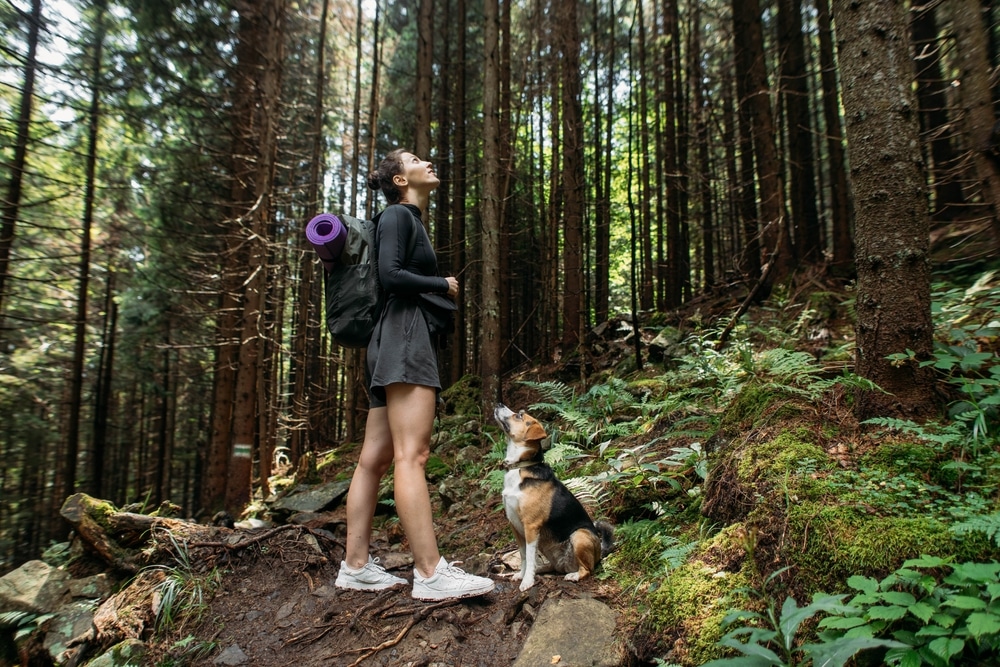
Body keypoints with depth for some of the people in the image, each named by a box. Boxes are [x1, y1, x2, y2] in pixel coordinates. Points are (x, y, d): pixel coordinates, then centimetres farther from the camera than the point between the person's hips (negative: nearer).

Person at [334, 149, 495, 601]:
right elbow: (390, 276, -13)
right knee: (411, 454, -16)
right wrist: (444, 285, -2)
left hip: (411, 340, 10)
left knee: (375, 458, 5)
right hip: (404, 334, -10)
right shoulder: (397, 215, 1)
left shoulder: (412, 221, 28)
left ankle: (355, 565, 8)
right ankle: (430, 573, -19)